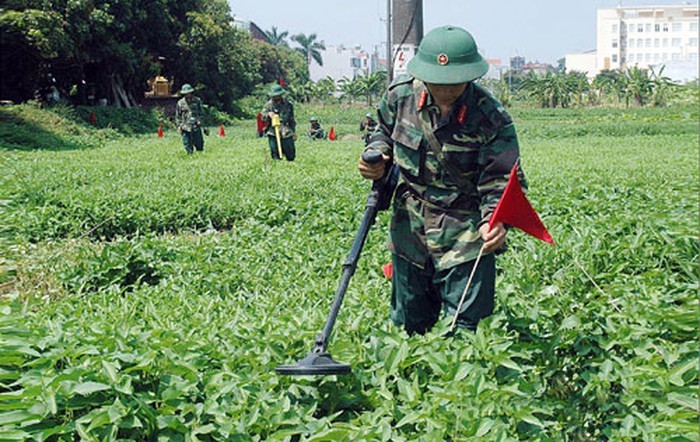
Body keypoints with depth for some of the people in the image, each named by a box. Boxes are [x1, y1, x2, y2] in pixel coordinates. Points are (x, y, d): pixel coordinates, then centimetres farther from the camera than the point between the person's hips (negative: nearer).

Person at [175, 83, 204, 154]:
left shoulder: (197, 100, 5)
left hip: (196, 126, 0)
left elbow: (202, 112, 10)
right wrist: (179, 126, 0)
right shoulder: (180, 103, 4)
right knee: (188, 146, 0)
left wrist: (199, 120, -6)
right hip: (186, 127, 0)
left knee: (199, 145, 1)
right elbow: (178, 116, 9)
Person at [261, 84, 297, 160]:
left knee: (291, 156, 4)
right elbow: (262, 118, 0)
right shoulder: (268, 105, 4)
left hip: (286, 133, 2)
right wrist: (268, 115, -21)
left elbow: (292, 119, 18)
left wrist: (294, 131, 16)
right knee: (276, 157, -6)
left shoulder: (287, 104, 10)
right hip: (273, 134, -2)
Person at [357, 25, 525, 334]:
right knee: (406, 326, 18)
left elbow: (500, 181, -17)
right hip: (409, 232, 4)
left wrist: (493, 220, -37)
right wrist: (376, 155, -6)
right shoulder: (401, 95, -6)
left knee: (465, 331, -3)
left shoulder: (492, 119, -17)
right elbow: (385, 131, 16)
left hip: (464, 239, -4)